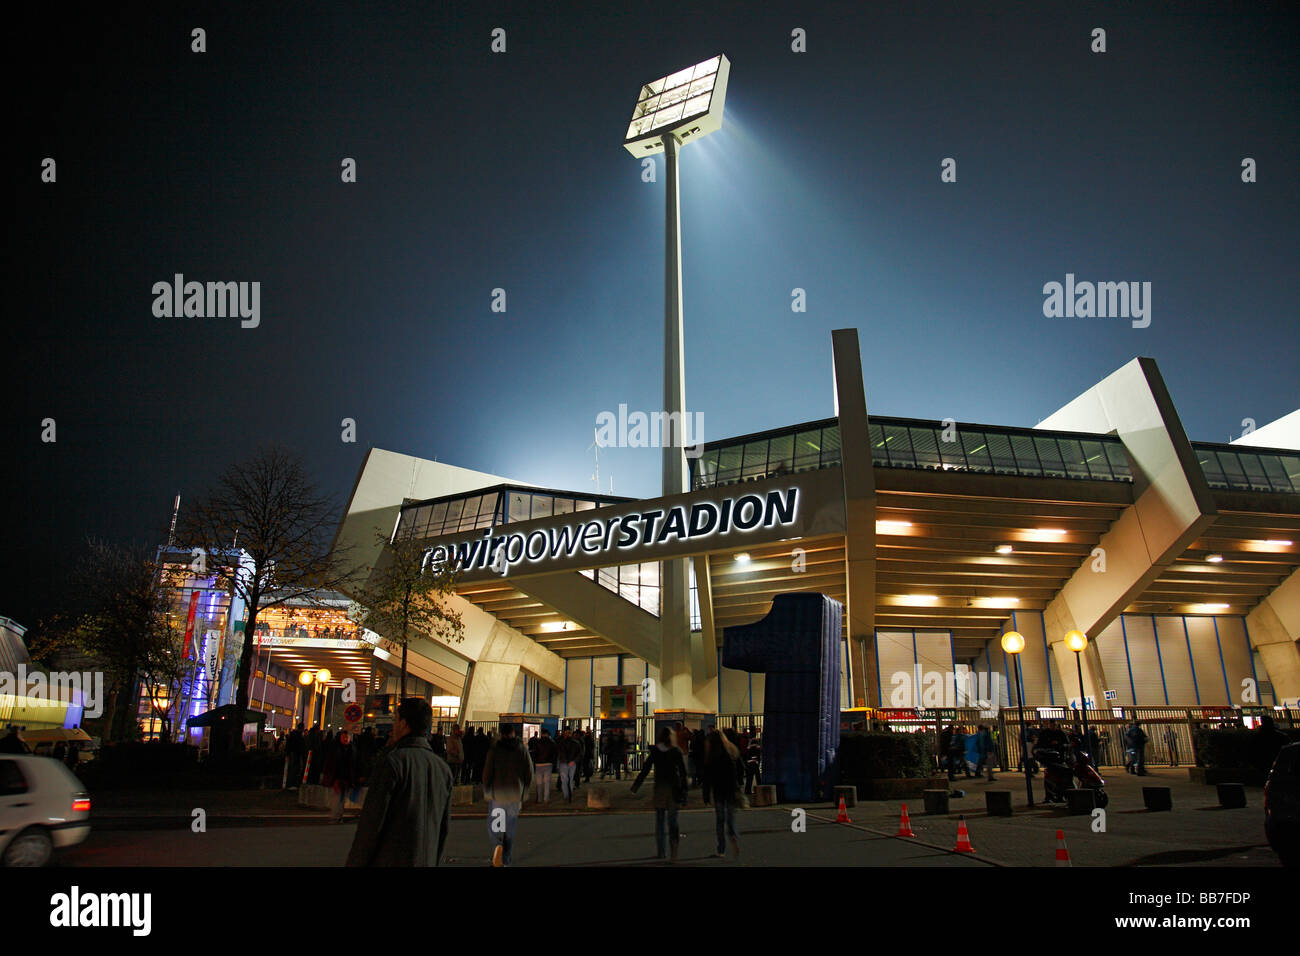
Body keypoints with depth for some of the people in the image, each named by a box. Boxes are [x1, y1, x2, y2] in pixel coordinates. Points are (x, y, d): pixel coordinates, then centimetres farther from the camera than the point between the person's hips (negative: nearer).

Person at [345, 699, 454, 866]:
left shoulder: (391, 761, -11)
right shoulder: (444, 768, 7)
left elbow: (372, 821, -12)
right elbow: (443, 827, 12)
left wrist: (355, 862, -4)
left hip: (389, 860, -6)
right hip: (426, 861, 6)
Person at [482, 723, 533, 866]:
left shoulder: (494, 750, -6)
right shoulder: (522, 749, -1)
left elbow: (487, 773, -7)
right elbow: (529, 773, 0)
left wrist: (486, 793, 6)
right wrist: (523, 791, 12)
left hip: (497, 794, -2)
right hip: (515, 795, 2)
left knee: (493, 824, 9)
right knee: (510, 827, 14)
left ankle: (497, 844, -20)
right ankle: (505, 861, 17)